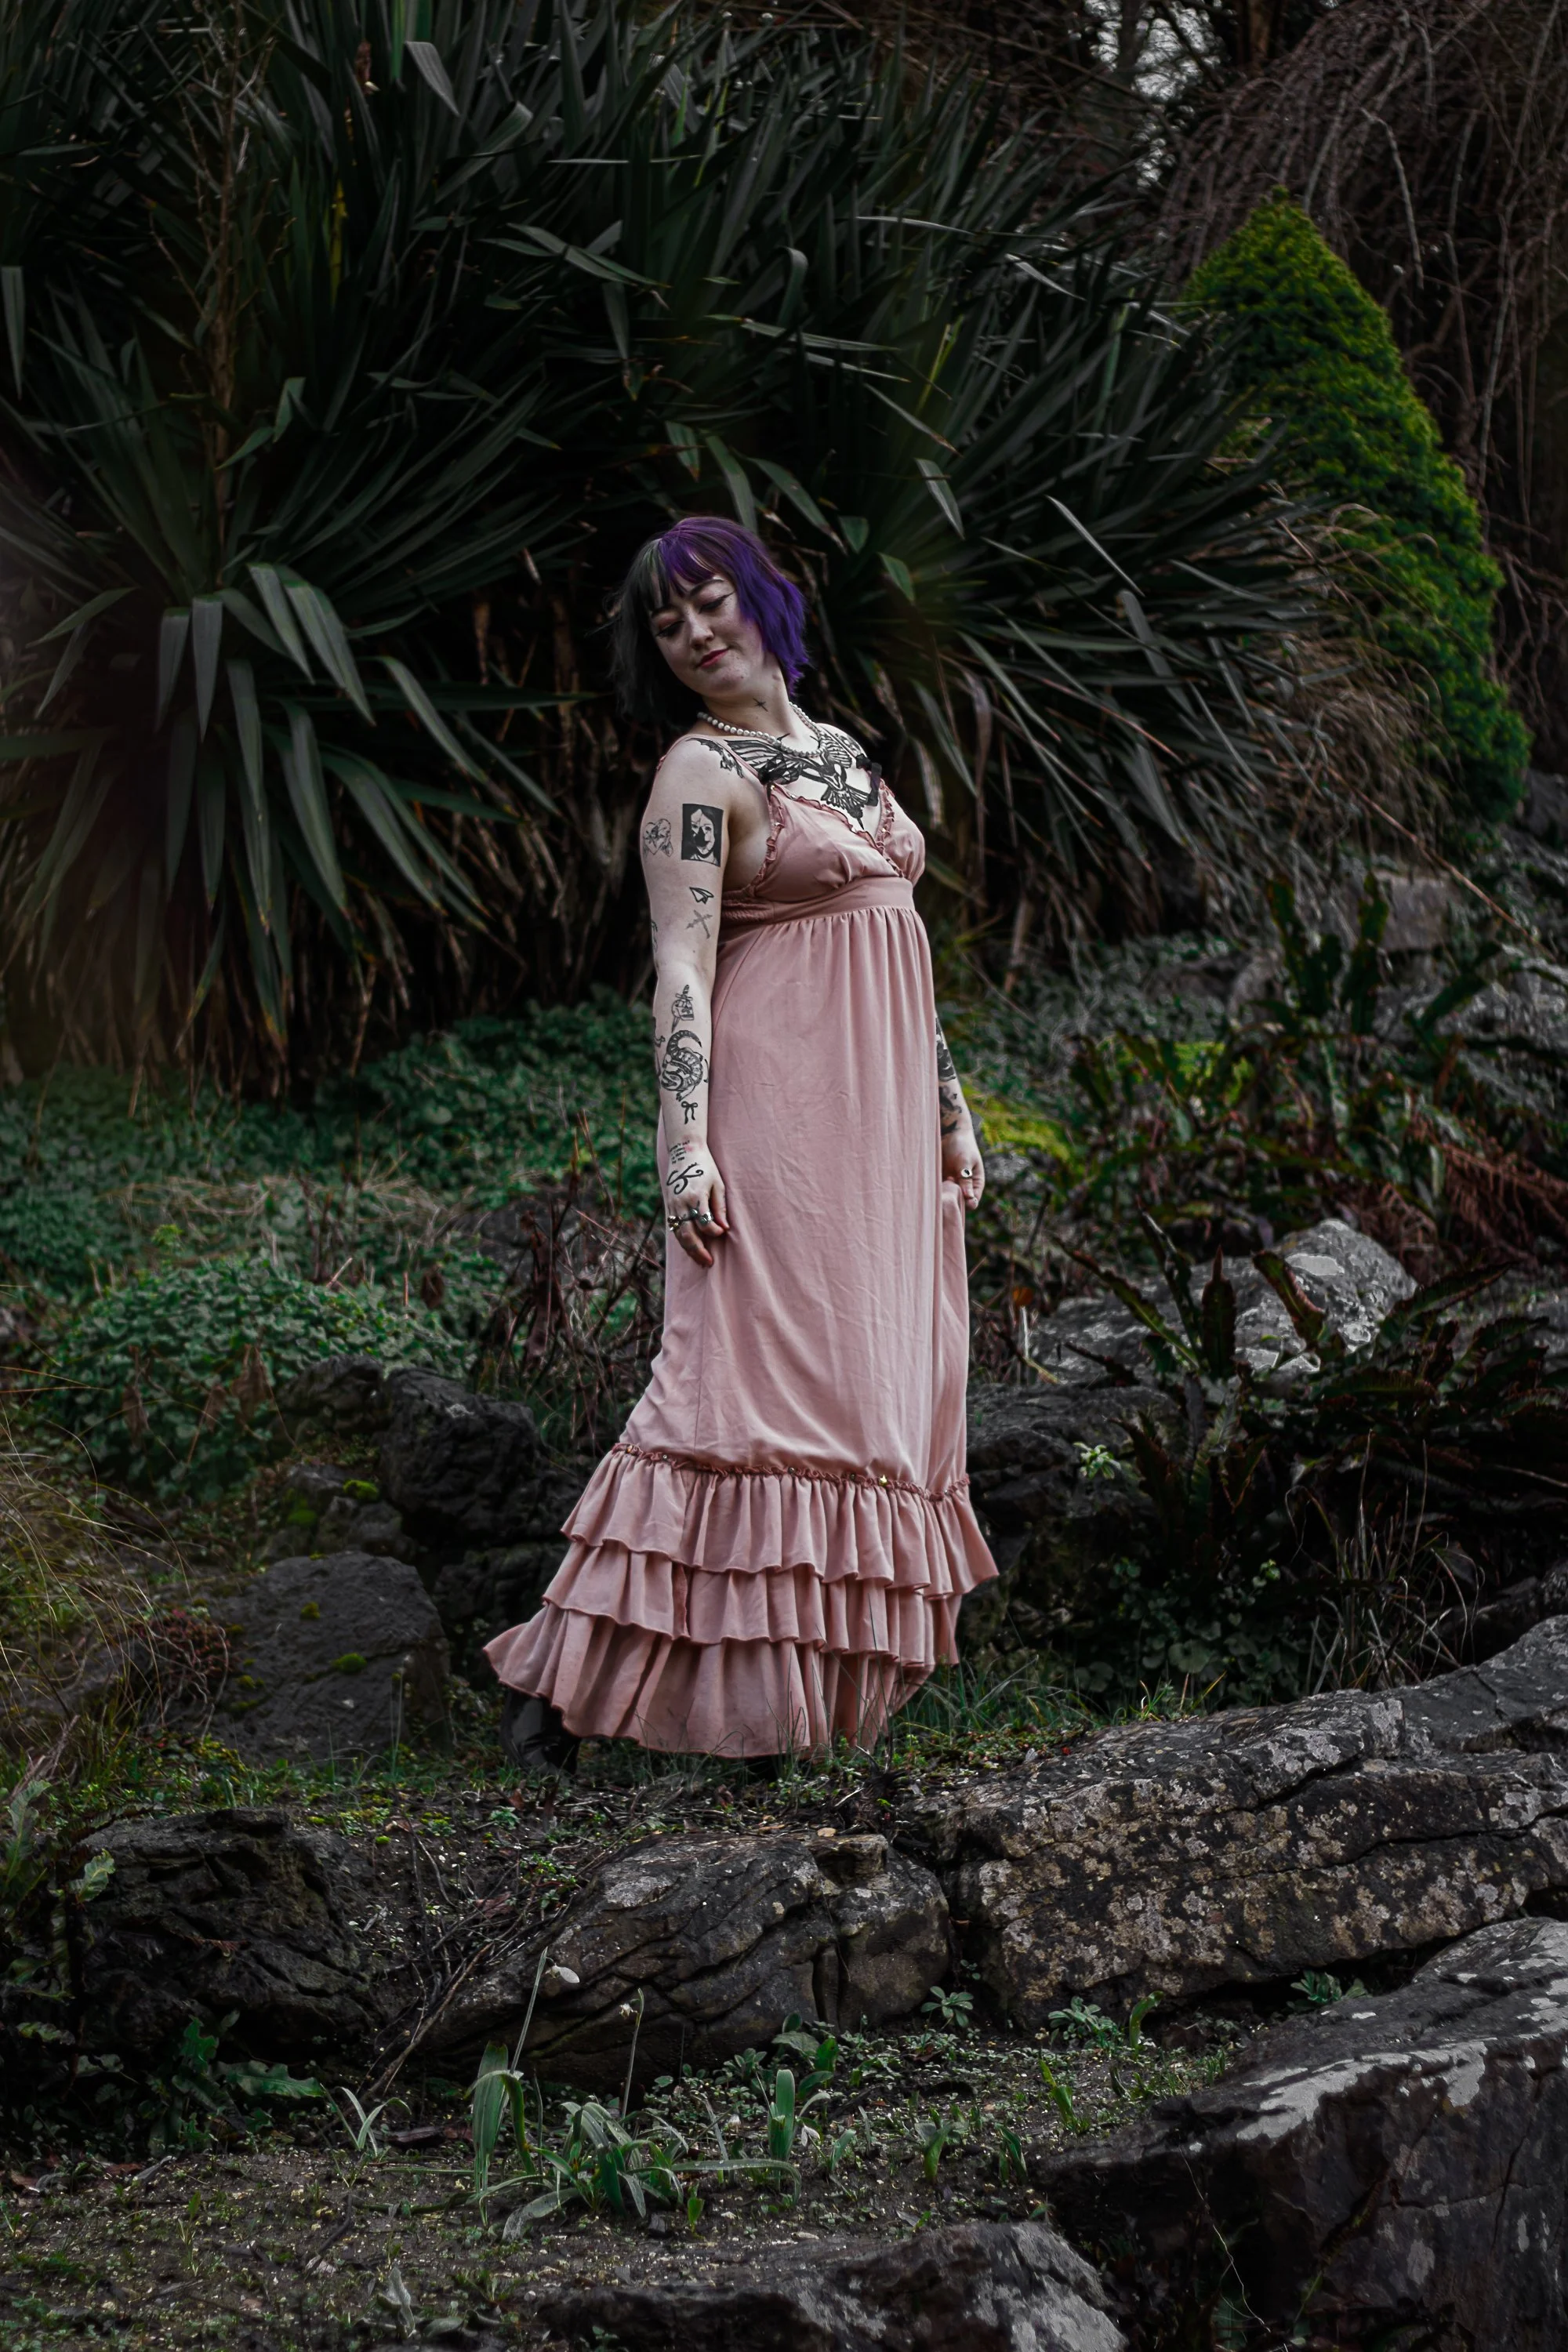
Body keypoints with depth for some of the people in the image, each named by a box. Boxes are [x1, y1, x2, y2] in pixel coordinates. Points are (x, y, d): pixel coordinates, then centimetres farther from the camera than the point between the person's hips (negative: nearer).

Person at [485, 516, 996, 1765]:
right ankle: (567, 1676, -16)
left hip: (877, 1114, 8)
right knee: (757, 1367, -16)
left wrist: (951, 1106, 20)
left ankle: (815, 1665, 8)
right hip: (777, 1101, -8)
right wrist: (689, 1143, -23)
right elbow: (682, 964, -13)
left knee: (880, 1372, 4)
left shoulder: (841, 750, 18)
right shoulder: (700, 773, -5)